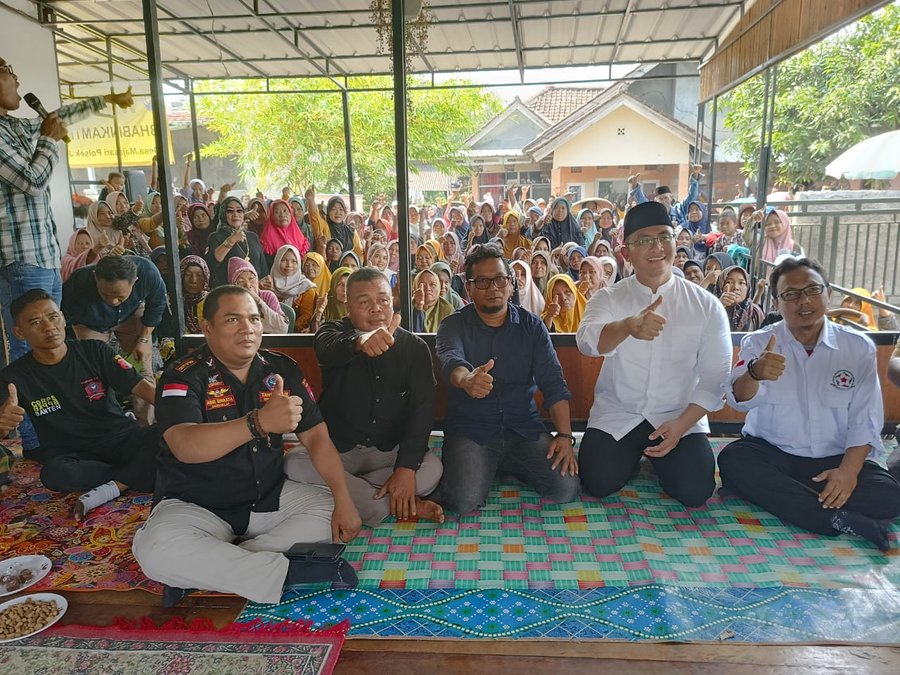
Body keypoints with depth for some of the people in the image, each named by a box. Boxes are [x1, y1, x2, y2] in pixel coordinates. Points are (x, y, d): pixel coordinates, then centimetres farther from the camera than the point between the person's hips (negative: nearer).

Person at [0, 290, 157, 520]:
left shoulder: (93, 351, 0)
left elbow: (139, 385, -8)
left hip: (119, 439, 0)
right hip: (70, 455, 0)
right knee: (54, 474, -36)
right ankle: (137, 473, -18)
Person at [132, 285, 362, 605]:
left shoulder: (282, 369, -1)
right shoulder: (184, 377, -14)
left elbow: (316, 436, -2)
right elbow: (185, 447, -33)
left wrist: (343, 500, -16)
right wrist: (260, 422, -49)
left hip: (270, 498, 5)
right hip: (195, 505, -4)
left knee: (332, 510, -15)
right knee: (156, 550, -32)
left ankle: (211, 569, -17)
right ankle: (290, 571, -24)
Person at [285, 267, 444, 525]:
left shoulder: (415, 348, -3)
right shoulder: (334, 332, -6)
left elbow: (422, 410, -13)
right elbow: (327, 349, -33)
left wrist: (406, 468, -29)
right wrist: (360, 340, -59)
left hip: (390, 451, 0)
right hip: (337, 450, 0)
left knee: (432, 468, -28)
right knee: (294, 464, -29)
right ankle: (402, 506, -24)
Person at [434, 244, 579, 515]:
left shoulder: (531, 325, 6)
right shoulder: (454, 326, -1)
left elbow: (553, 381, -2)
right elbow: (451, 360, -24)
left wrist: (565, 435, -14)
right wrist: (466, 379, -50)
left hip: (524, 429, 3)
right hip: (470, 431, -2)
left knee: (566, 488, -17)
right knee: (463, 501, -25)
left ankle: (508, 467, 12)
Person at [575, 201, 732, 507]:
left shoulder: (707, 305, -5)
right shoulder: (608, 298, -7)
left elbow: (714, 377, -4)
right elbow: (587, 341, -29)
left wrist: (681, 424, -15)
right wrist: (628, 326, -51)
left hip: (681, 417, 0)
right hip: (616, 415, 0)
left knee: (694, 491, -17)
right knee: (598, 483, -17)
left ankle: (658, 456, 17)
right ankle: (631, 455, 18)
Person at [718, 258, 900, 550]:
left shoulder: (859, 347, 1)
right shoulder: (759, 343, -3)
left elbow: (865, 420, -3)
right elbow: (741, 400, -21)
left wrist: (849, 469, -20)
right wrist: (755, 373, -45)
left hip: (834, 460, 1)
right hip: (770, 452, 0)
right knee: (732, 462, -30)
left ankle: (780, 496, -16)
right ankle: (836, 519, -25)